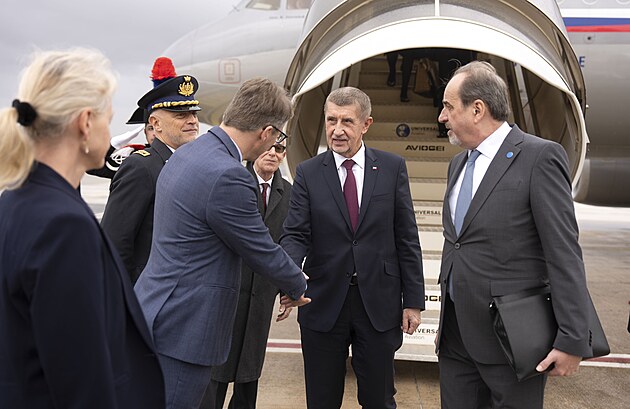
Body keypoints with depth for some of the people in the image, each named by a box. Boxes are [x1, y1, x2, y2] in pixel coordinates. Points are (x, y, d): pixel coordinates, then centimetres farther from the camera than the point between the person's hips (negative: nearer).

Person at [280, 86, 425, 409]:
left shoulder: (393, 168, 1)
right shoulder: (308, 173, 0)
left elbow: (407, 238, 2)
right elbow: (296, 235, -5)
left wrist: (413, 300, -1)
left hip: (379, 305, 0)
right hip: (324, 304, 0)